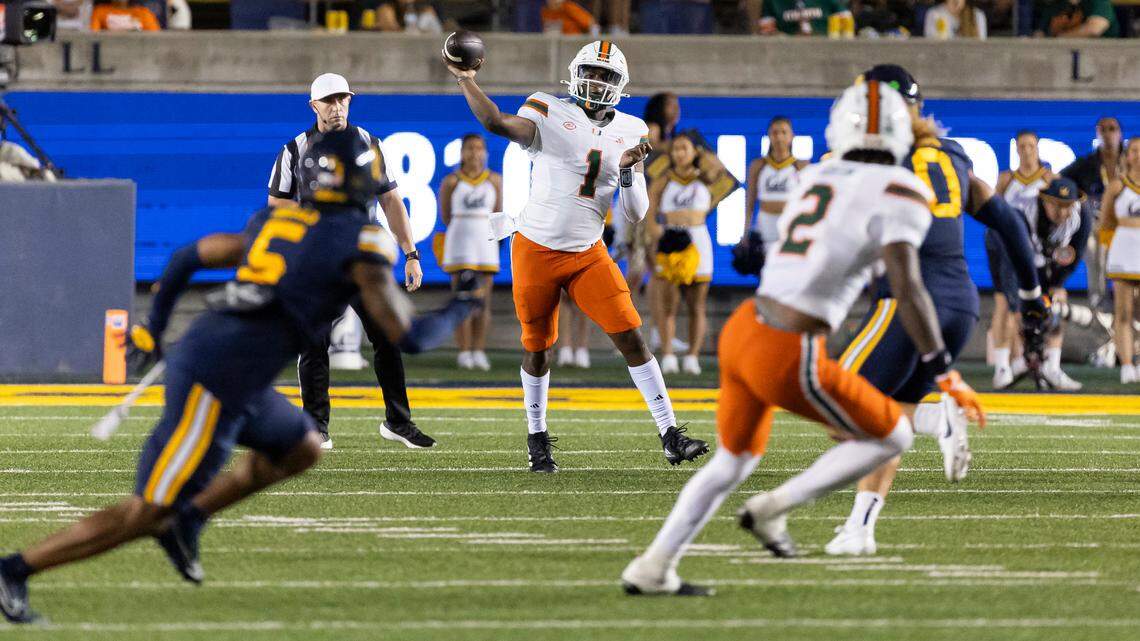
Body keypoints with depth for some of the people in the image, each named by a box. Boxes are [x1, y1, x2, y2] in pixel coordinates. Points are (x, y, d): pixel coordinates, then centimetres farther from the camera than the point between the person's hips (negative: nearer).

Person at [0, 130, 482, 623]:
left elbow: (188, 256, 23)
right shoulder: (359, 241, -6)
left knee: (302, 450, 25)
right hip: (216, 385, -9)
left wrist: (154, 327, 34)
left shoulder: (273, 222, 16)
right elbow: (405, 336, -9)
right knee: (147, 514, -5)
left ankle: (187, 520, 18)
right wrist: (451, 319, 11)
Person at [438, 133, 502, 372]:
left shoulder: (494, 180, 6)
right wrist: (464, 228, 8)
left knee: (483, 301, 1)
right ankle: (464, 353, -5)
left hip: (486, 242, 3)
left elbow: (498, 214, 11)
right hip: (459, 243, -3)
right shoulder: (451, 181, -2)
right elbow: (445, 214, 4)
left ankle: (479, 352, 4)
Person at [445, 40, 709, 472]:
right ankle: (537, 439, 29)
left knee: (632, 338, -7)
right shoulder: (551, 116, -8)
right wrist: (465, 80, -33)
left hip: (588, 255, 3)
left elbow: (635, 215, 2)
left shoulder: (628, 133, 4)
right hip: (536, 251, -3)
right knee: (537, 350, 8)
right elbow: (498, 123, -28)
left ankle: (670, 437, -5)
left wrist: (628, 171, -14)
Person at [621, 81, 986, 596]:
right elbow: (908, 289, -18)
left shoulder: (817, 177, 11)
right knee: (892, 437, 13)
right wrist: (947, 376, -14)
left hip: (741, 332, 7)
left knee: (734, 461, 28)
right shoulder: (897, 192, -9)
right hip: (788, 361, -7)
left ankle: (652, 568, 25)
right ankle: (772, 510, 7)